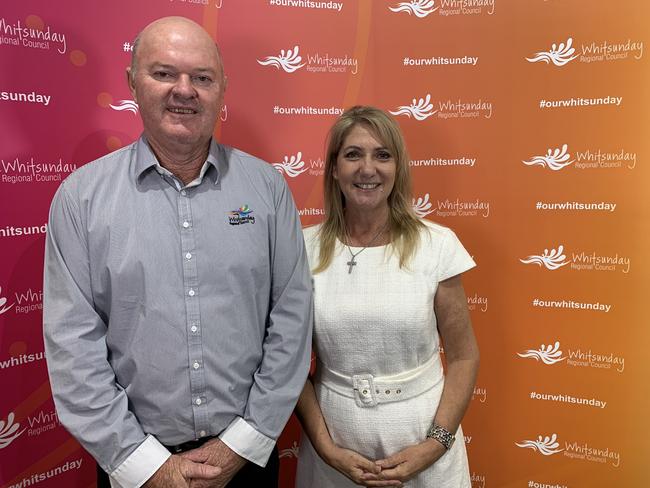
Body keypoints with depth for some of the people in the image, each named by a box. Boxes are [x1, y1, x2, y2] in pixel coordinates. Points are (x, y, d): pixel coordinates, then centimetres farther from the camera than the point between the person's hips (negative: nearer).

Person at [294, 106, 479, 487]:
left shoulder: (438, 245, -10)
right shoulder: (305, 249, -7)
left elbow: (464, 357, -3)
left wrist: (435, 445, -10)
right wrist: (326, 448, -7)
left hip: (421, 439, 0)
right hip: (336, 445, 1)